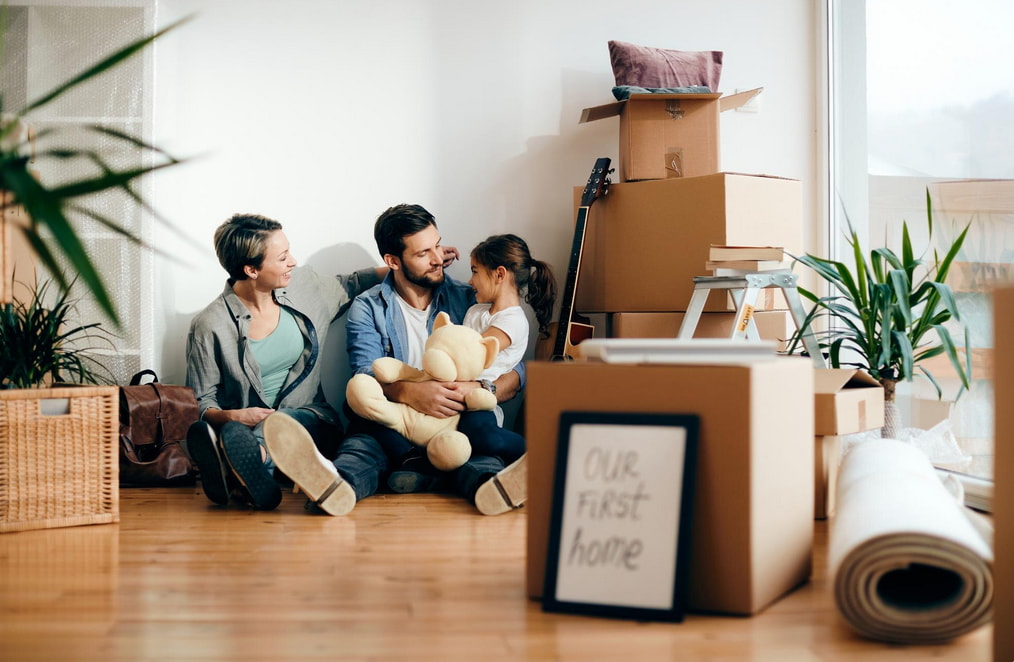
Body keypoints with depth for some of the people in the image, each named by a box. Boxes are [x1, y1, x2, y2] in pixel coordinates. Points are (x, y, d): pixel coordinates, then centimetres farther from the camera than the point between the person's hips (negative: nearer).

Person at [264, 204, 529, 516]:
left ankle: (491, 486, -65)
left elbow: (515, 372, 7)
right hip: (388, 427, -1)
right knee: (361, 444, -35)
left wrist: (482, 389, -17)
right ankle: (335, 484, -66)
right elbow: (365, 374, -7)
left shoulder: (469, 300, 13)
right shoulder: (368, 308, 10)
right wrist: (408, 391, -30)